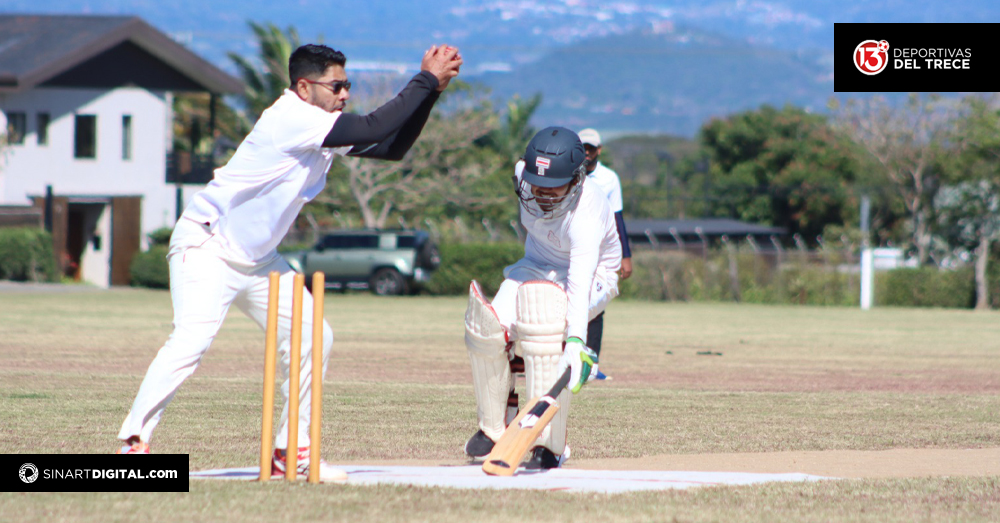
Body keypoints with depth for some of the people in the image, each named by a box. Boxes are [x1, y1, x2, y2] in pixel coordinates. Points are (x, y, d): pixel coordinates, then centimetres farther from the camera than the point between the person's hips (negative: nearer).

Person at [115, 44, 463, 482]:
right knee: (194, 336, -27)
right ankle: (134, 443, -23)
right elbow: (374, 129, -27)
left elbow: (392, 146, 8)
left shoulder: (325, 132, 5)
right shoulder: (292, 118, -22)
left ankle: (291, 450, 14)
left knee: (313, 336, 6)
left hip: (256, 258, 10)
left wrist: (431, 89, -2)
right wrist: (427, 80, -20)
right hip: (206, 245, -10)